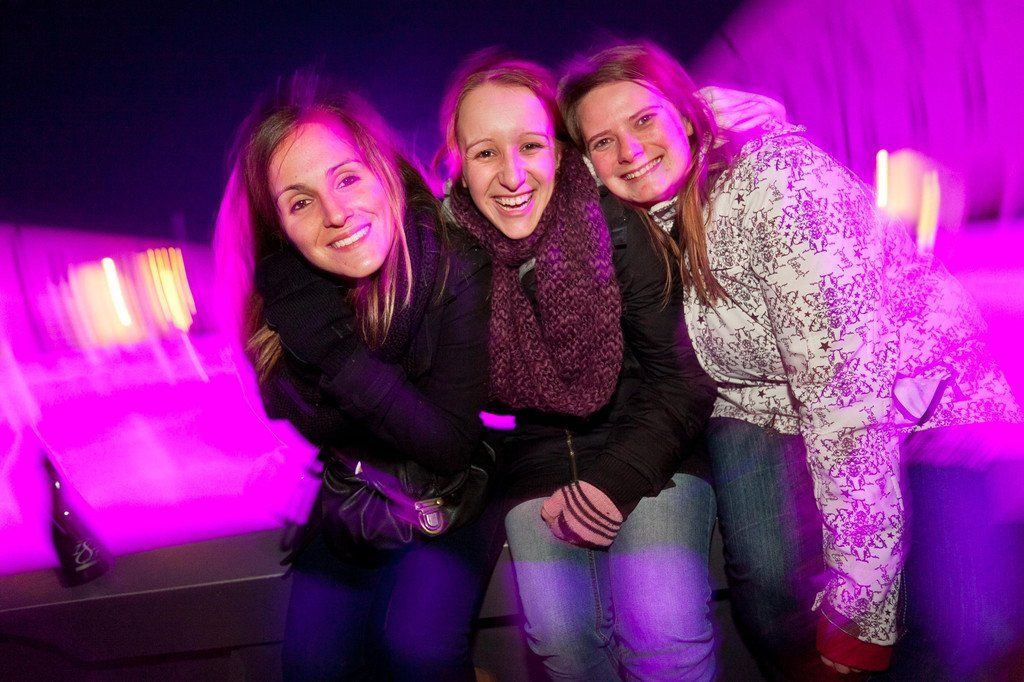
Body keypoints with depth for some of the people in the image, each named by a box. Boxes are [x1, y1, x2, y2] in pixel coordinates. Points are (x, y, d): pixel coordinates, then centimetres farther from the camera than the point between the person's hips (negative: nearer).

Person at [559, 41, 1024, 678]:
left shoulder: (773, 172, -22)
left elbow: (844, 377, -28)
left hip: (930, 401, -4)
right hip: (769, 418, 4)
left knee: (972, 631, -20)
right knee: (769, 583, -19)